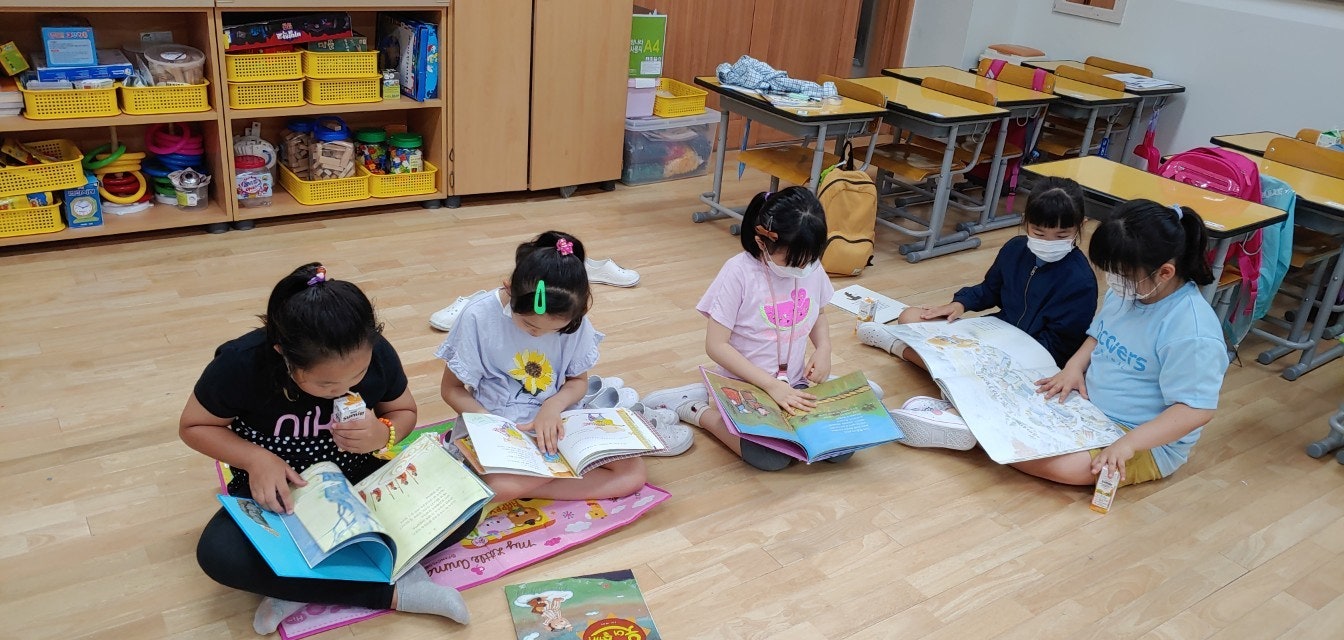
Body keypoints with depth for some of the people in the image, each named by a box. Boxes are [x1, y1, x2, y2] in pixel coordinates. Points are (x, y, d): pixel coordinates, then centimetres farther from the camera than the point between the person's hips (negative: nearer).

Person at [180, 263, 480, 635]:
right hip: (281, 491, -1)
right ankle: (392, 590, -25)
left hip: (362, 479, 2)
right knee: (219, 554, -33)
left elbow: (405, 411, -1)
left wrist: (383, 435, -26)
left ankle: (300, 587, -20)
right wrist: (256, 459, -27)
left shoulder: (376, 353, -20)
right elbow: (192, 427, -8)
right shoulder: (241, 364, -25)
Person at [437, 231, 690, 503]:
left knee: (633, 472, -17)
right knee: (500, 484, -37)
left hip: (556, 421, 2)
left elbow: (578, 380, 4)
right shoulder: (478, 317, -17)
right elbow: (452, 389, -7)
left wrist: (554, 405, -19)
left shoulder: (573, 319, -10)